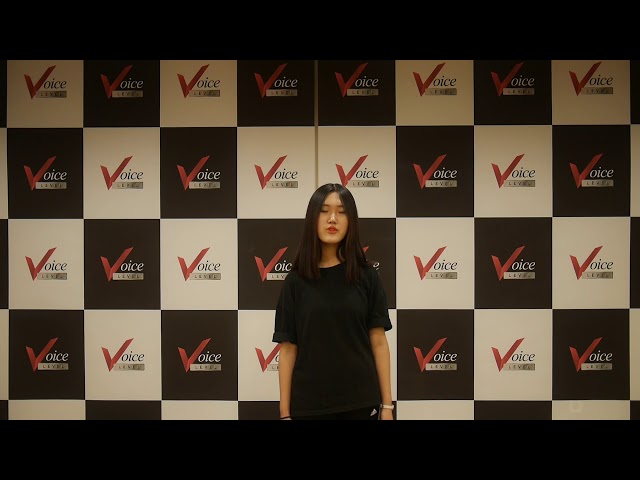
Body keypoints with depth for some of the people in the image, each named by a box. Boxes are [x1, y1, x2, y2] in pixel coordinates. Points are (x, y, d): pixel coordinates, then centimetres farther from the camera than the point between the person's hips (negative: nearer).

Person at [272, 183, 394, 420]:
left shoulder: (367, 276, 0)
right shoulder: (296, 280, -1)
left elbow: (379, 342, 0)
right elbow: (288, 348, -1)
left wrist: (387, 405, -1)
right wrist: (285, 412, -2)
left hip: (360, 402, 0)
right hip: (309, 404, 0)